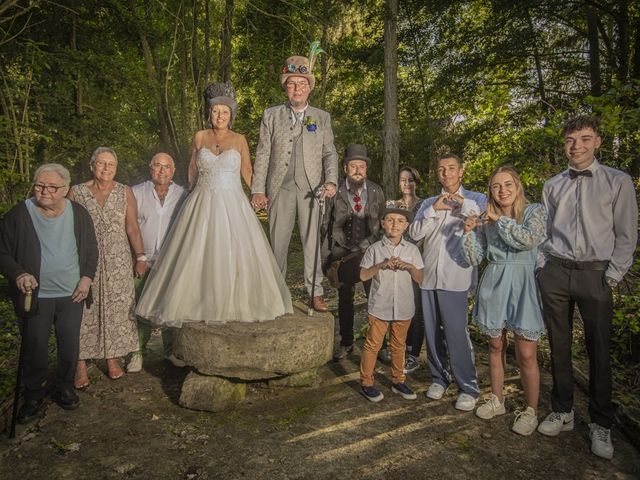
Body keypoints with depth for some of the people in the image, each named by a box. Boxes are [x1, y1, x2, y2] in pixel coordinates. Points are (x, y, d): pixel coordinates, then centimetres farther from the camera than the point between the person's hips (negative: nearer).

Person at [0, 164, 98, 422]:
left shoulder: (78, 214, -1)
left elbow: (91, 250, 9)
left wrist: (87, 277, -3)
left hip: (72, 295, 2)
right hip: (34, 296, -2)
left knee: (70, 347, 11)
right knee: (35, 349, 8)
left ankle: (65, 388, 33)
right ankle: (33, 395, 29)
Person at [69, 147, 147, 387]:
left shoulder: (125, 192, 4)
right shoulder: (76, 193, 2)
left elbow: (132, 228, 2)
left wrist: (140, 257, -3)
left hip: (118, 263, 1)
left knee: (116, 309, 5)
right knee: (84, 310, 1)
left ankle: (113, 358, 19)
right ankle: (81, 366, 11)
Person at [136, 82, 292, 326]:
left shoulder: (239, 140, 3)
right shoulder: (200, 137, 5)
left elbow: (247, 173, 8)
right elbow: (192, 169, 17)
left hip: (232, 206, -1)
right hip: (202, 205, 1)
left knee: (235, 255, 0)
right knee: (197, 255, 2)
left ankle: (235, 304, 14)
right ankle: (198, 304, 15)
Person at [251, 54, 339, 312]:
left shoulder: (322, 117, 10)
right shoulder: (271, 115, 8)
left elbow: (330, 153, 8)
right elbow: (262, 154, 4)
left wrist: (331, 181, -10)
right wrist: (258, 190, -3)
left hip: (311, 187, 0)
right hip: (280, 187, 1)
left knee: (311, 240, -2)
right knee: (277, 241, 5)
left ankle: (315, 293, 6)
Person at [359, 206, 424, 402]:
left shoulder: (412, 249, 0)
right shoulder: (375, 249, -5)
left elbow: (419, 278, 2)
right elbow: (363, 275, -6)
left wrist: (410, 267, -17)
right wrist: (382, 264, -18)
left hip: (404, 307, 2)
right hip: (379, 306, -2)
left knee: (398, 345, 17)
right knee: (373, 344, 5)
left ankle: (398, 381, 32)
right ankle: (366, 383, 18)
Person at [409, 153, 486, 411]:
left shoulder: (476, 200, 7)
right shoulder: (429, 203, 17)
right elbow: (414, 233, 3)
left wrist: (464, 204, -13)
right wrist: (434, 210, -7)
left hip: (455, 277, -4)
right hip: (428, 275, 4)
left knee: (456, 332, -6)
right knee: (433, 331, 10)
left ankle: (468, 387, 8)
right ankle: (439, 377, 27)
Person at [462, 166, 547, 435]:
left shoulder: (535, 212, -2)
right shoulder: (485, 219, 6)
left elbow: (529, 240, -23)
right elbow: (473, 258, 5)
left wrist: (501, 220, -13)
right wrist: (469, 232, -9)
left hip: (522, 287, -3)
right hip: (493, 286, 4)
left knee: (526, 355, 0)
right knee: (496, 347, 15)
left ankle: (531, 411, 19)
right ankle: (496, 401, 32)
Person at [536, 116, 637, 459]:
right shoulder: (553, 186, 11)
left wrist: (612, 276, -6)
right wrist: (543, 266, 5)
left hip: (595, 273, -3)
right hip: (555, 272, 3)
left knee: (599, 350, 2)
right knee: (559, 346, 9)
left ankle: (600, 425, 16)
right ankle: (562, 412, 23)